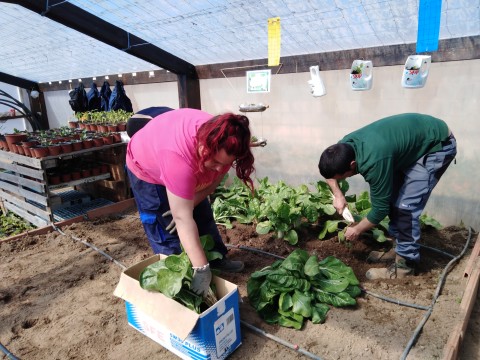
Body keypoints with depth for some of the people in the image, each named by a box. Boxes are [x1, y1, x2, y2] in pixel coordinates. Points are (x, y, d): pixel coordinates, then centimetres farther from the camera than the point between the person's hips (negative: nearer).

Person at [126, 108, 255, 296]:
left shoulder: (221, 143, -29)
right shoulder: (178, 156, -48)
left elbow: (213, 180, -14)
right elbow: (183, 219, -45)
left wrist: (188, 203, -27)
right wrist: (201, 269, -42)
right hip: (146, 167, -5)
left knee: (203, 215, 10)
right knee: (166, 228, -7)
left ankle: (218, 259, 26)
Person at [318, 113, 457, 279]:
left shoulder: (374, 161, -37)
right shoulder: (344, 146, -15)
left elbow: (380, 208, -25)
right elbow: (328, 169, 7)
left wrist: (357, 230, -10)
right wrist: (338, 195, -6)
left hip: (438, 145, -8)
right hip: (413, 139, 8)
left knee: (405, 205, -14)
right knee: (391, 196, 7)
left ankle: (405, 264, 1)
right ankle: (399, 247, 22)